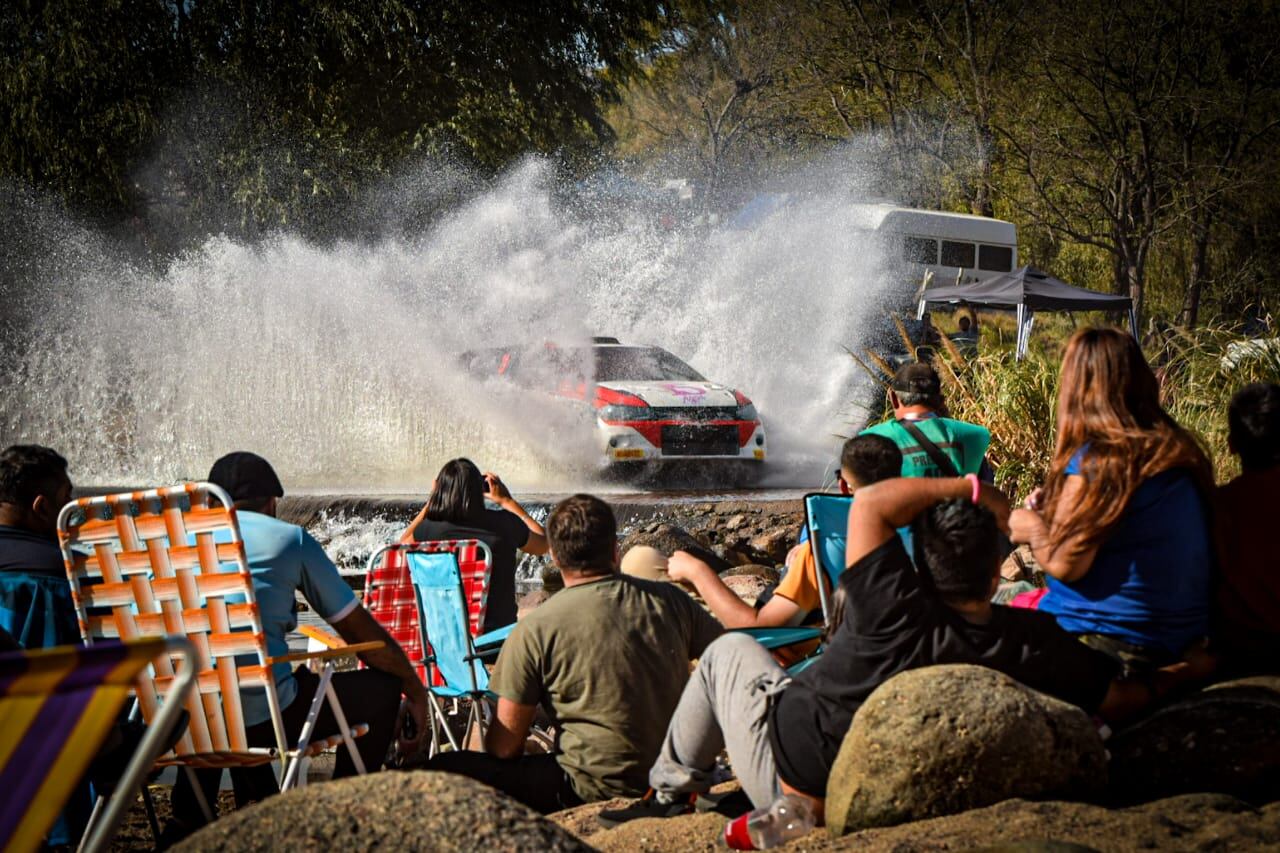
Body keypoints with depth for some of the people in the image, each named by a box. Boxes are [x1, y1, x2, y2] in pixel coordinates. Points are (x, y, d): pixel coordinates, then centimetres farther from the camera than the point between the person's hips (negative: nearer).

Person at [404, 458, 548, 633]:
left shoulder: (431, 528, -12)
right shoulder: (504, 524, -11)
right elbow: (543, 544, 12)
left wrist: (430, 502, 15)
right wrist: (506, 501, 16)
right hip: (499, 629, 0)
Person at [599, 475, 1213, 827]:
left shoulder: (894, 612, -31)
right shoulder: (1029, 645, -22)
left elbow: (870, 504, -23)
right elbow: (1122, 699, -11)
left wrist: (972, 489, -20)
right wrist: (1183, 674, 6)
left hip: (789, 780, -4)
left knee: (729, 650, 20)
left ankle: (671, 792, 29)